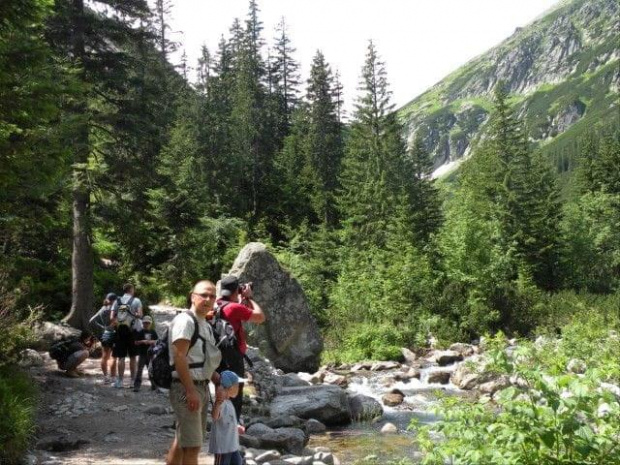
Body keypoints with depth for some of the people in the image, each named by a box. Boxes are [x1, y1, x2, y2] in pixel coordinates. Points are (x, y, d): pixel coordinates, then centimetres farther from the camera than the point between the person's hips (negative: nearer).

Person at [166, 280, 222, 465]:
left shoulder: (206, 325, 14)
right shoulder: (185, 320, -14)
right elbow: (179, 357, -21)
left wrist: (218, 380, 13)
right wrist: (190, 391, -24)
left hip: (202, 387, 9)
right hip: (186, 387, -9)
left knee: (182, 440, 18)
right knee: (192, 445, -5)